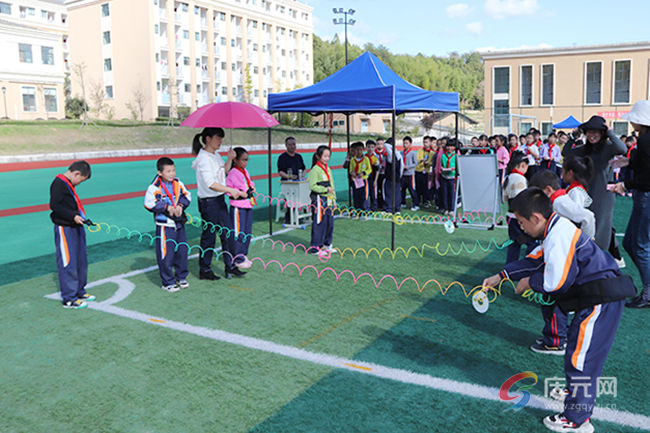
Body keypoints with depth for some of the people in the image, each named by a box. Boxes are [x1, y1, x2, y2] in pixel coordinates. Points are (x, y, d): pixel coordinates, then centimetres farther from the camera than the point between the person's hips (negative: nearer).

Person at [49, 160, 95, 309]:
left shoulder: (69, 184, 14)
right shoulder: (59, 183, -14)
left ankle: (80, 292, 30)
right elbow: (54, 205, -21)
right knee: (68, 263, -5)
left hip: (76, 227, 10)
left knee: (81, 260, 16)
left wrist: (81, 217, 10)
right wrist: (73, 216, -24)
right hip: (64, 229, -10)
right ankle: (69, 299, 3)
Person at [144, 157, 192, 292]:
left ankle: (181, 277, 30)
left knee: (182, 250, 13)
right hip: (164, 226, -6)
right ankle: (168, 282, 13)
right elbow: (149, 204, -17)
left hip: (179, 224, 6)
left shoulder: (178, 183, 4)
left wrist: (180, 205, -8)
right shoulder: (155, 187, -14)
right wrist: (167, 207, -18)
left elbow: (186, 195, 10)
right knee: (166, 254, -1)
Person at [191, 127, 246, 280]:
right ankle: (204, 270, 17)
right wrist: (230, 190, -29)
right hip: (209, 202, -9)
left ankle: (230, 267, 22)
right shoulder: (204, 158, -19)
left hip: (220, 200, 9)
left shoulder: (216, 155, 9)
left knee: (228, 233, 11)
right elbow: (210, 184, -27)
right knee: (209, 236, 2)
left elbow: (224, 171, 22)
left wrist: (230, 159, 6)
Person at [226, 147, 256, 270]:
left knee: (248, 232, 12)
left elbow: (251, 185, 23)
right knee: (238, 233, -6)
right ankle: (238, 259, 1)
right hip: (238, 207, -8)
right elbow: (227, 189, -15)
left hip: (248, 206, 8)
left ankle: (243, 255, 23)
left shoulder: (246, 172, 14)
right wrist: (240, 193, -18)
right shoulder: (232, 173, -11)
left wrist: (250, 189, 2)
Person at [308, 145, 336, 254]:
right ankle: (315, 247, 0)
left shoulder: (328, 169, 15)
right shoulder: (315, 169, -9)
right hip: (319, 199, -8)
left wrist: (334, 199, 17)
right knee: (319, 223, -6)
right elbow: (312, 186, -15)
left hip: (329, 200, 8)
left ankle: (326, 244, 23)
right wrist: (326, 189, -17)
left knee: (330, 222, 10)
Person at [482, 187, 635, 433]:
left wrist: (530, 282, -5)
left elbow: (557, 282, -24)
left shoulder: (559, 235, -23)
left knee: (579, 355, -1)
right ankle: (577, 392, 47)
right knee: (577, 348, 26)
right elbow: (535, 259, 20)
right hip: (596, 299, 11)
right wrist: (501, 276, 21)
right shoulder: (556, 229, 9)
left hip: (601, 301, -10)